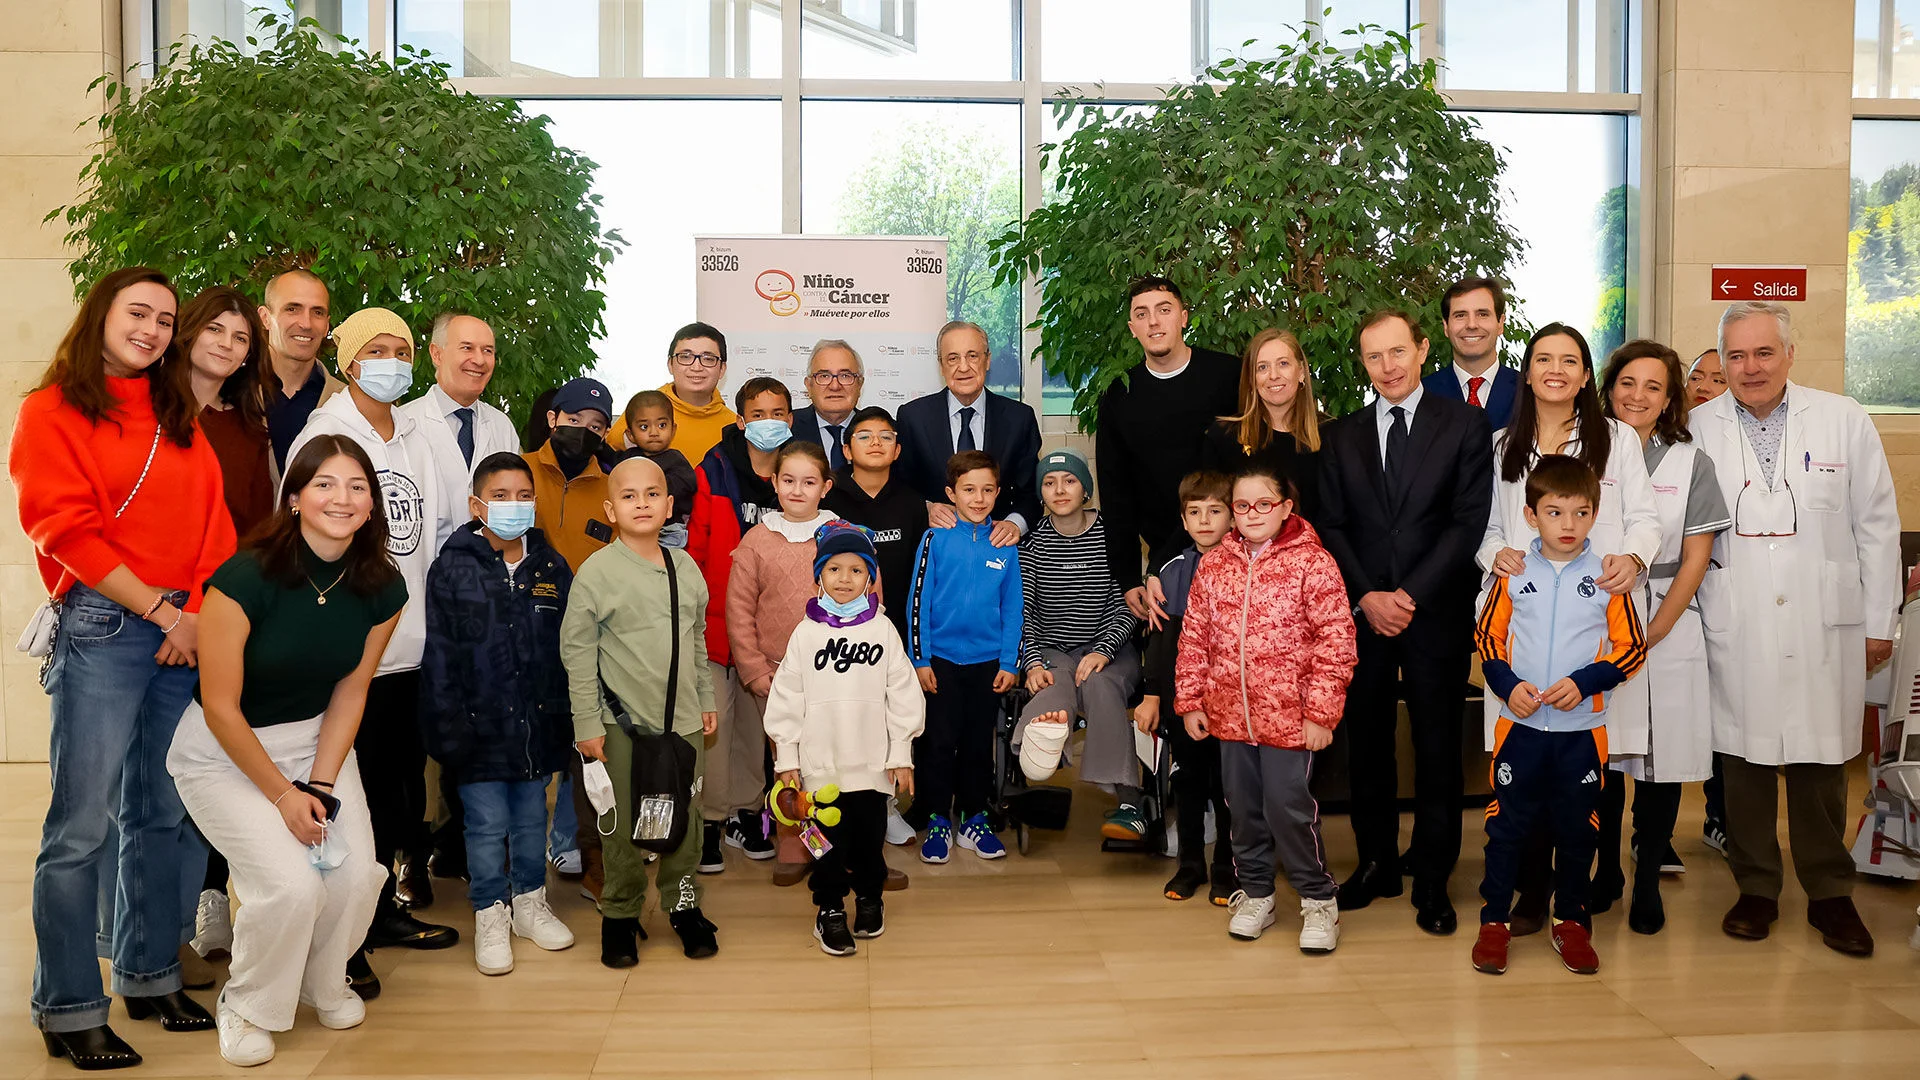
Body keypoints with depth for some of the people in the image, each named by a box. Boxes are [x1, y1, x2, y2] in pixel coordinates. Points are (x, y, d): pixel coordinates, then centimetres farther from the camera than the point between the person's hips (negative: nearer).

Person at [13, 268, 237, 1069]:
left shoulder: (179, 418, 18)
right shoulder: (53, 411, 2)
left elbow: (212, 522, 11)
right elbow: (66, 529, -8)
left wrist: (198, 611, -4)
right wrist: (160, 610, -11)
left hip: (188, 632, 5)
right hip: (100, 629, -5)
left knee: (166, 814, 10)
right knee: (83, 825, -4)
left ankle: (149, 977, 22)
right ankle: (69, 1010, 5)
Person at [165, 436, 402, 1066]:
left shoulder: (382, 589, -9)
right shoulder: (246, 579, -24)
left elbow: (350, 692, -1)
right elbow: (221, 707, -18)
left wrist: (320, 786, -9)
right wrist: (282, 792, -13)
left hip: (318, 741, 5)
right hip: (225, 752, -4)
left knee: (357, 873, -12)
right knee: (292, 885, -20)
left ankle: (325, 982, 21)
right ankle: (246, 1008, 11)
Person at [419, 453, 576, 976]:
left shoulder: (552, 568, 4)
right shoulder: (452, 569, -6)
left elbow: (567, 650, 8)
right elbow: (440, 658, -6)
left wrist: (564, 718, 4)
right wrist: (449, 729, -9)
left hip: (537, 724, 3)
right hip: (480, 728, -3)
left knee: (532, 818, 16)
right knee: (486, 824, 5)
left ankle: (530, 902, 33)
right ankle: (491, 915, 21)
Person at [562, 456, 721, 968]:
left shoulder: (685, 567, 6)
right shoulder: (597, 571, -8)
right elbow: (576, 650, -8)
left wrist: (705, 699, 16)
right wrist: (587, 723, -9)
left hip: (683, 719, 4)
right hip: (623, 720, -4)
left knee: (684, 818, 10)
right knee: (625, 824, 4)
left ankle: (683, 905, 27)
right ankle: (620, 914, 20)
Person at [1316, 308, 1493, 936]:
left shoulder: (1464, 424, 2)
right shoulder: (1341, 437, 11)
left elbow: (1469, 521, -5)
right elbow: (1331, 526, 6)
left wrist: (1410, 595, -11)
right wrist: (1367, 596, -8)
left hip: (1436, 613, -2)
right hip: (1362, 612, 2)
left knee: (1437, 750, 3)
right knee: (1366, 744, 8)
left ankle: (1432, 881, 15)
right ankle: (1376, 865, 23)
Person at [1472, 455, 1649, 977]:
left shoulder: (1607, 576, -1)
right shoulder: (1513, 573, 1)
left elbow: (1631, 648, 1)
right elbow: (1488, 636, 6)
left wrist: (1583, 681, -13)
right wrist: (1507, 685, -10)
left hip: (1582, 727, 0)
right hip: (1520, 721, 0)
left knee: (1577, 828, 10)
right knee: (1507, 822, 4)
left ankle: (1572, 922, 26)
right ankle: (1494, 920, 17)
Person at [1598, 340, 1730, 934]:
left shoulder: (1690, 462, 4)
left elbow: (1696, 558, 1)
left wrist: (1651, 634, -7)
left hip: (1667, 631, 0)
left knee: (1663, 753, 1)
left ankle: (1649, 875, 16)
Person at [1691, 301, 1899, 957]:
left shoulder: (1843, 420, 3)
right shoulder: (1698, 429, 2)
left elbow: (1877, 525, 7)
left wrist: (1879, 623, 6)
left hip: (1825, 630, 0)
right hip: (1736, 632, 0)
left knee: (1821, 766, 7)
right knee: (1744, 762, 6)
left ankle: (1830, 893, 24)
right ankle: (1756, 889, 21)